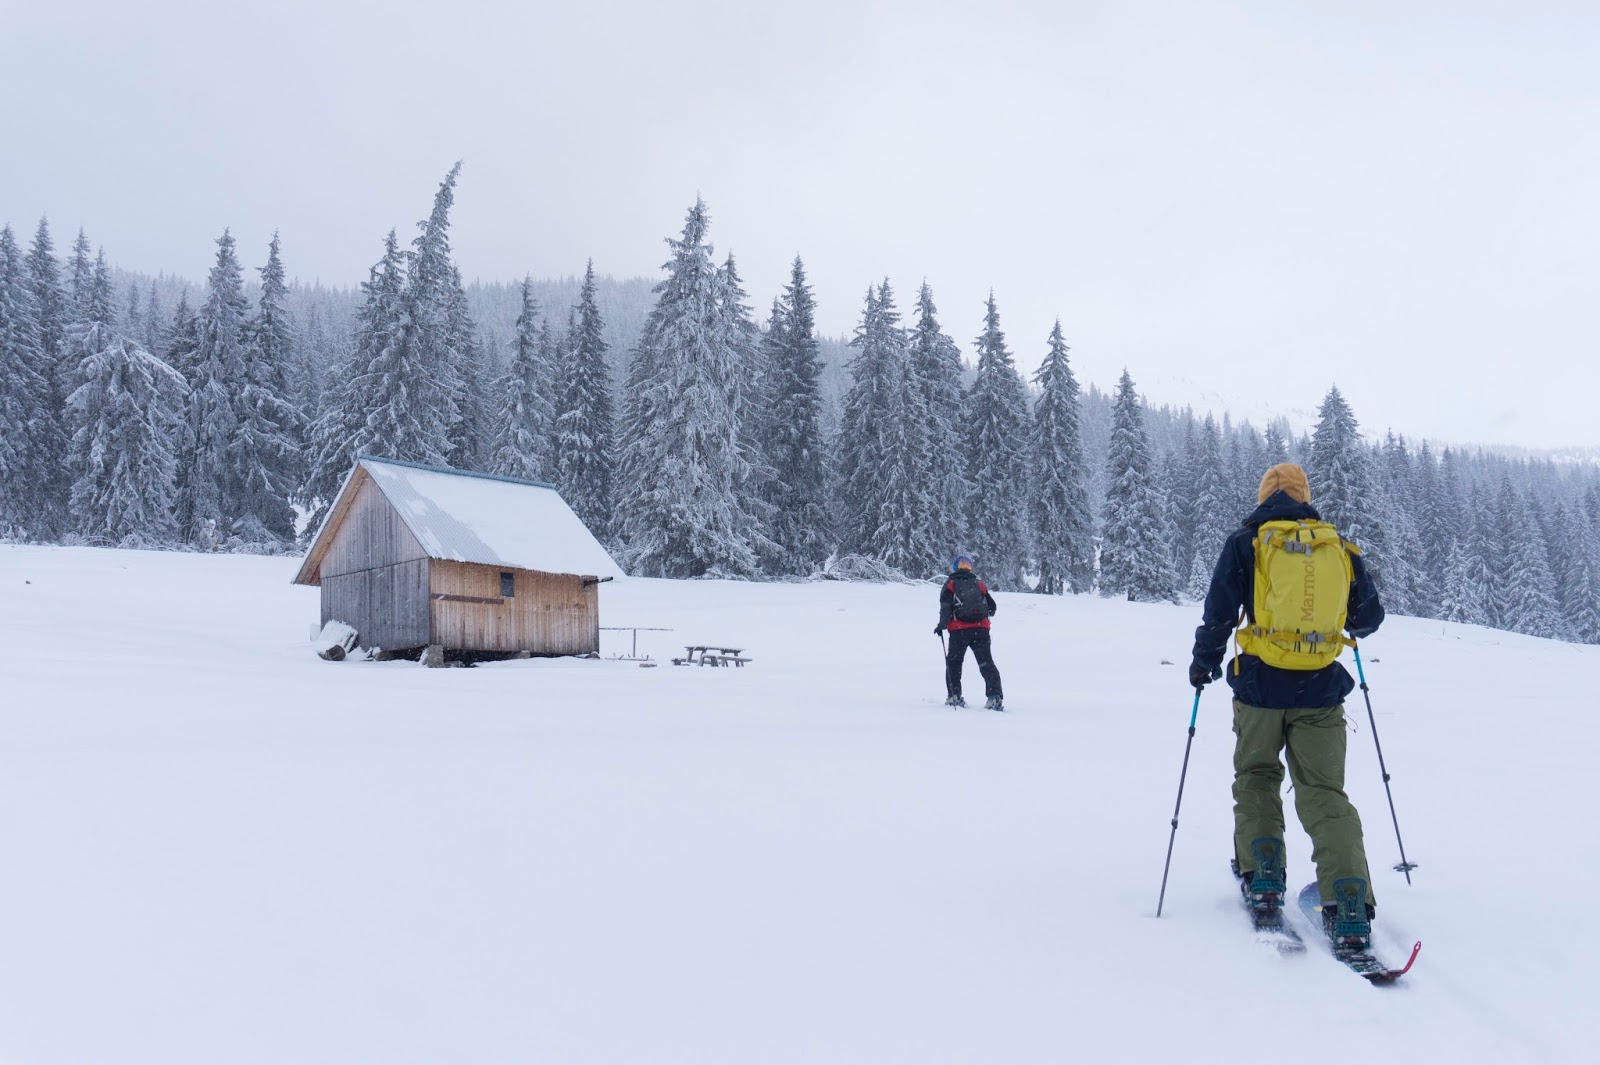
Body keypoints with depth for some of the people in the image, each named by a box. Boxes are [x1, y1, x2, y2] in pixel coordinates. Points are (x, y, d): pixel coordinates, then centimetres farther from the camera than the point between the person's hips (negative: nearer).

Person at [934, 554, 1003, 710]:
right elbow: (992, 607, 15)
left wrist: (941, 625, -2)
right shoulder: (980, 585, 13)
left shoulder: (950, 585, 4)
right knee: (986, 663, 3)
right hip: (981, 629, 2)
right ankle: (994, 697, -11)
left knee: (953, 662, 15)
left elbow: (945, 608, -9)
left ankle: (954, 696, 9)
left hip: (959, 630, -2)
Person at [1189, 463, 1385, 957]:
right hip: (1321, 693, 2)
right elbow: (1370, 616, 17)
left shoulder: (1246, 541, 1)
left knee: (1256, 777, 19)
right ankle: (1350, 906, -8)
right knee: (1325, 792, 4)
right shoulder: (1342, 549, 9)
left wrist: (1204, 661, 11)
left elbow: (1220, 611, -4)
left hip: (1261, 687, -1)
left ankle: (1262, 879, 11)